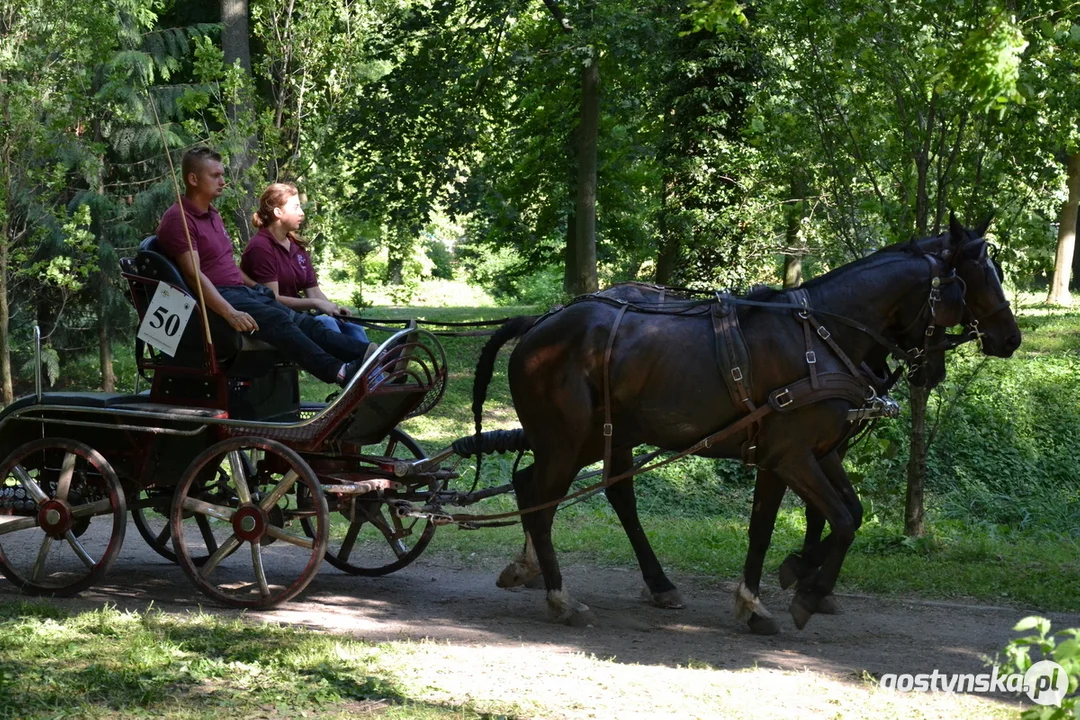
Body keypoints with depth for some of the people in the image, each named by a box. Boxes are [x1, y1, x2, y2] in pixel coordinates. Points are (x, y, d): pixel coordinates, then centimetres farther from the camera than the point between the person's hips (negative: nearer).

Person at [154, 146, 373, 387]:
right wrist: (230, 314, -30)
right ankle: (338, 372, -43)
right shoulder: (178, 219, -10)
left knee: (302, 322, -9)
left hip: (242, 290, 10)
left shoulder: (212, 214, 22)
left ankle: (365, 353, -24)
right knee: (277, 321, -29)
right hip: (212, 302, -10)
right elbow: (193, 274, -21)